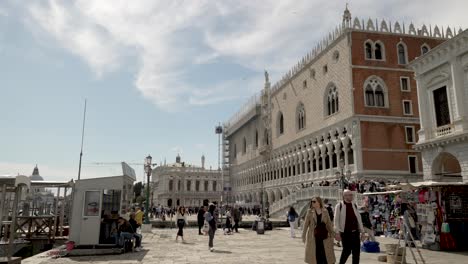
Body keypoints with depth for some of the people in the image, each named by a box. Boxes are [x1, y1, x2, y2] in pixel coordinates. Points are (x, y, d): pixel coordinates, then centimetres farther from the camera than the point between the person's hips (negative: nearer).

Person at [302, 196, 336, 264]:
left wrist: (331, 235, 4)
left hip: (324, 237, 1)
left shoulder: (325, 212, 3)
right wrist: (303, 236, -1)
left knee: (325, 255, -1)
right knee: (315, 256, 4)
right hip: (313, 238, 0)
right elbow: (306, 224, 2)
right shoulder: (310, 212, 1)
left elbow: (329, 224, 7)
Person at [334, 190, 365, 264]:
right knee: (347, 250, 3)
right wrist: (337, 232, -14)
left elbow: (358, 218, 14)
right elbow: (336, 220, -9)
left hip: (355, 232, 5)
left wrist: (362, 231, 11)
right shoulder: (339, 205, -7)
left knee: (356, 251, 5)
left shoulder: (354, 205, 10)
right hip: (345, 232, -5)